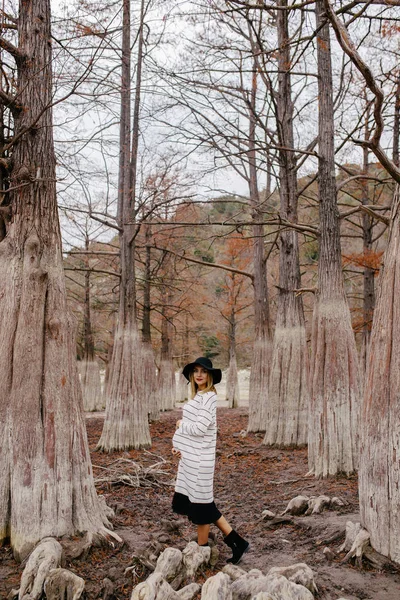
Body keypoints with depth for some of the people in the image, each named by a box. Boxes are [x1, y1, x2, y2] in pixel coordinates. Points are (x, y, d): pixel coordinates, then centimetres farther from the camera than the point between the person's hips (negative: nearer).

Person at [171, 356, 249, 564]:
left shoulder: (208, 397, -15)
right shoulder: (197, 396, 13)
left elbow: (200, 428, -22)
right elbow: (186, 423, 16)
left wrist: (180, 424, -5)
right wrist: (177, 443, 2)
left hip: (199, 457, -10)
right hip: (190, 455, 10)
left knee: (200, 502, 5)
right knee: (203, 502, 14)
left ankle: (202, 548, 22)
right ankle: (235, 540, 20)